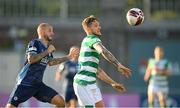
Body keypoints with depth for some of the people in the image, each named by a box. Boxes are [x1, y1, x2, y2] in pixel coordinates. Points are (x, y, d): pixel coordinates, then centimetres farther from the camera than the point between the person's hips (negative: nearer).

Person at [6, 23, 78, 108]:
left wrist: (68, 57, 27)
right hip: (25, 83, -8)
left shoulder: (48, 47, 13)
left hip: (38, 84, 8)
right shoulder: (35, 43, -10)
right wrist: (47, 52, -18)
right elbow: (31, 59, -24)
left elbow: (50, 62, 29)